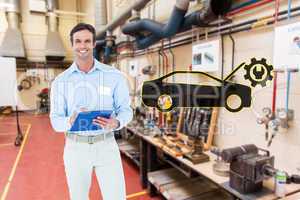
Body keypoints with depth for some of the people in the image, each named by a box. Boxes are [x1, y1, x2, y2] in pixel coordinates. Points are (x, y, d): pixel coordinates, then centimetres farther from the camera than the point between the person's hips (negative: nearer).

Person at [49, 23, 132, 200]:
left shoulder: (114, 76, -6)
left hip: (106, 145, -1)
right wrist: (71, 121, -26)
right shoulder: (60, 82, -1)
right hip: (75, 147, 2)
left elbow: (126, 110, -2)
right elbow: (56, 121, -1)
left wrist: (115, 123, -26)